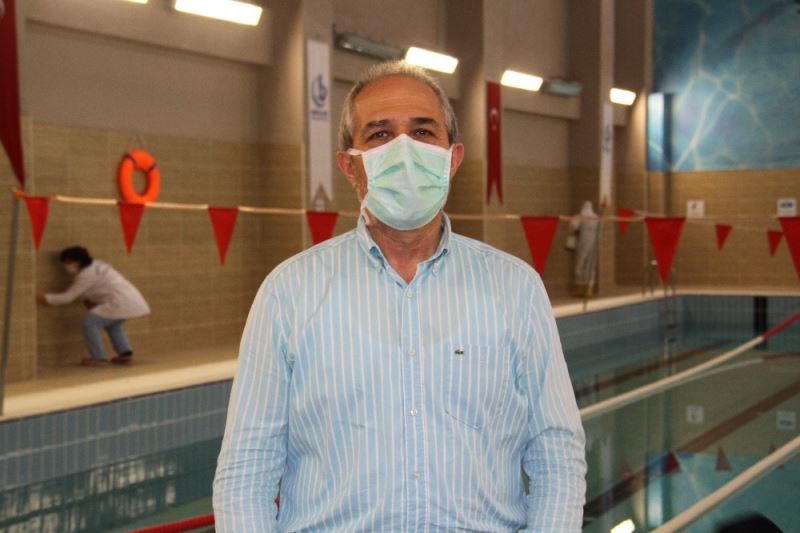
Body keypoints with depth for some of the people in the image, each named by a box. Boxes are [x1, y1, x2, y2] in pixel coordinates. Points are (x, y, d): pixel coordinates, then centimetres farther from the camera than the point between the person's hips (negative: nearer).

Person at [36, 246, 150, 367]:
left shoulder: (86, 275, -10)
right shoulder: (96, 265, 18)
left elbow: (67, 297, -7)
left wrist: (45, 298, 0)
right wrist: (89, 301, 10)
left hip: (121, 302, -10)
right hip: (134, 301, 10)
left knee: (89, 322, -7)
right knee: (111, 324, 31)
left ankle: (99, 358, -3)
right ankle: (126, 354, 20)